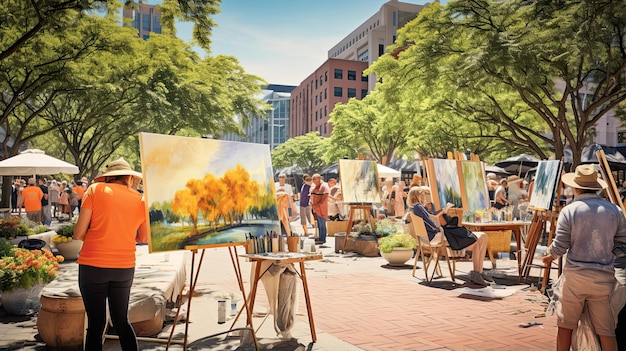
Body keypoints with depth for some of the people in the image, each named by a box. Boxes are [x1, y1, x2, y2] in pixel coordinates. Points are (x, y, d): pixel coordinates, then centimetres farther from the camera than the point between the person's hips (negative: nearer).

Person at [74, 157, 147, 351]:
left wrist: (97, 236, 13)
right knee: (122, 321, 18)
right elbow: (143, 237, 16)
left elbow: (78, 233, -6)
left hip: (93, 265, -2)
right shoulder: (140, 200, 5)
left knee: (96, 323, 9)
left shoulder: (95, 189, -3)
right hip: (125, 267, 3)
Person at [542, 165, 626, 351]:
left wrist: (549, 255, 12)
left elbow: (560, 246, -9)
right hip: (604, 277, 3)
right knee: (606, 330, 9)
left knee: (565, 325, 10)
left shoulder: (569, 210, -8)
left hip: (575, 274, -3)